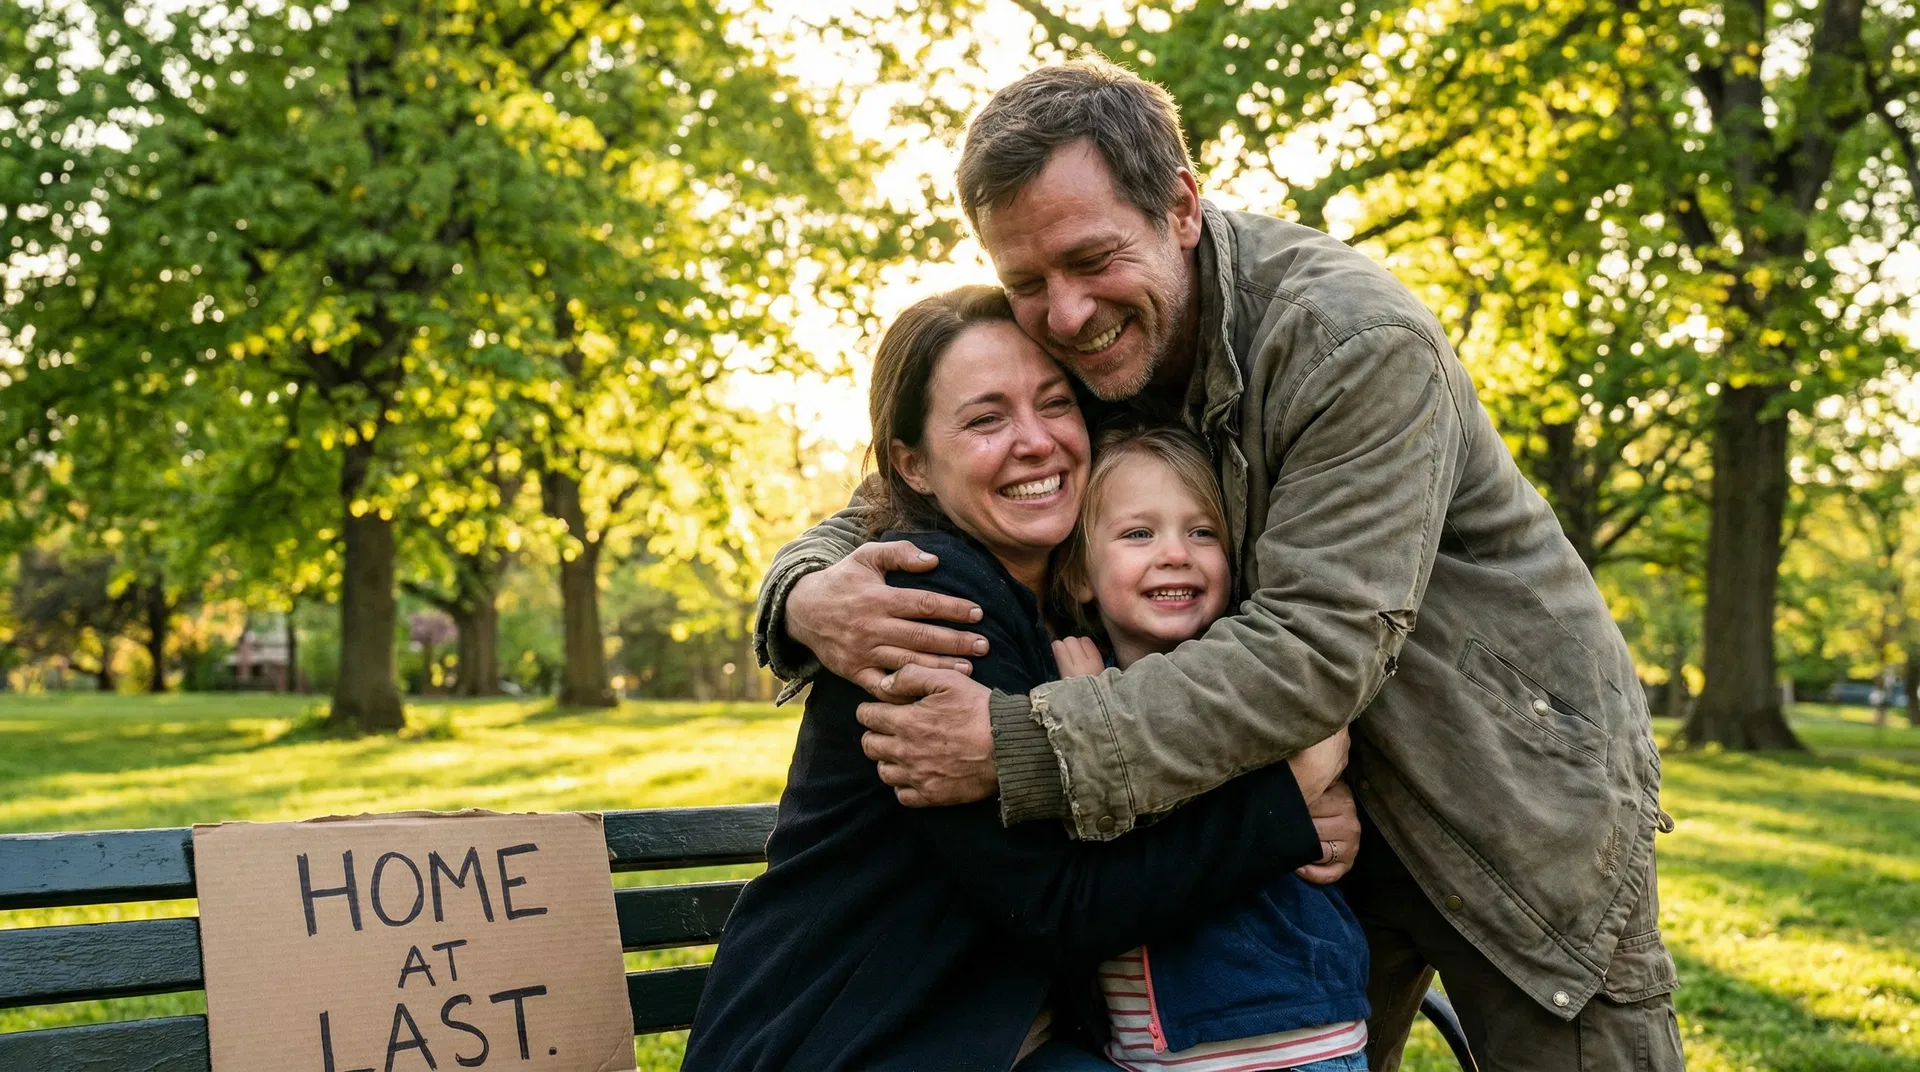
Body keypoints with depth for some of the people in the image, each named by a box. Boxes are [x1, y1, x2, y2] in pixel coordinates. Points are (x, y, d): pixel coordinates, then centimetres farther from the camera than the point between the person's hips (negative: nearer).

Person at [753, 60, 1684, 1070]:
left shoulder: (1357, 342, -26)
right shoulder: (1063, 365, -6)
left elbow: (1318, 647, -34)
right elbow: (887, 517, 0)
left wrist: (1022, 747, -40)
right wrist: (810, 597, -27)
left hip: (1520, 789, -5)